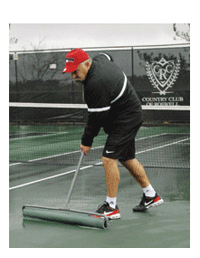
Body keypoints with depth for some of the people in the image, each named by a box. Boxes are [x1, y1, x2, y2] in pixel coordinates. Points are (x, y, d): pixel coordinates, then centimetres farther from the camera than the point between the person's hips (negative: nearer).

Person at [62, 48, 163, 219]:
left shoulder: (96, 85, -30)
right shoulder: (99, 59, -2)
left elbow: (96, 118, -24)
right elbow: (108, 56, 24)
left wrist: (87, 141, -12)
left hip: (125, 120, -11)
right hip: (131, 115, 11)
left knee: (109, 158, -14)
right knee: (127, 158, 18)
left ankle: (111, 207, -7)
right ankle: (151, 196, 29)